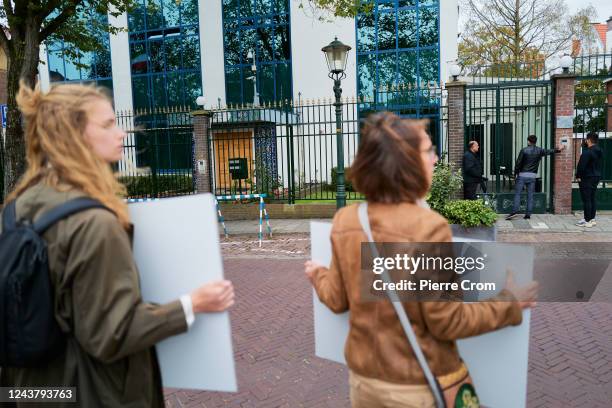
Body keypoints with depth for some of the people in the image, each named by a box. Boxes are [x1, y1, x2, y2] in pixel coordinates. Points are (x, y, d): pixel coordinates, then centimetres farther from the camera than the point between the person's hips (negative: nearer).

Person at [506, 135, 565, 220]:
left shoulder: (524, 150, -6)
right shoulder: (539, 150, 5)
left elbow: (518, 163, -7)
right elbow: (549, 151, 24)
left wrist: (515, 174, 3)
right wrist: (558, 149, 43)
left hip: (522, 175, -3)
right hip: (532, 176, 3)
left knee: (517, 194, -2)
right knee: (530, 196, 6)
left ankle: (514, 211, -14)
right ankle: (528, 214, 6)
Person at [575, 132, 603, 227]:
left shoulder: (587, 153, -19)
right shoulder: (599, 152, 9)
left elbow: (581, 166, -18)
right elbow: (598, 166, 17)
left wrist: (578, 176, -9)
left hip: (587, 179, -9)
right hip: (596, 177, 9)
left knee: (586, 200, -5)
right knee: (592, 199, 14)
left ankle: (587, 221, -4)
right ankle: (592, 219, 20)